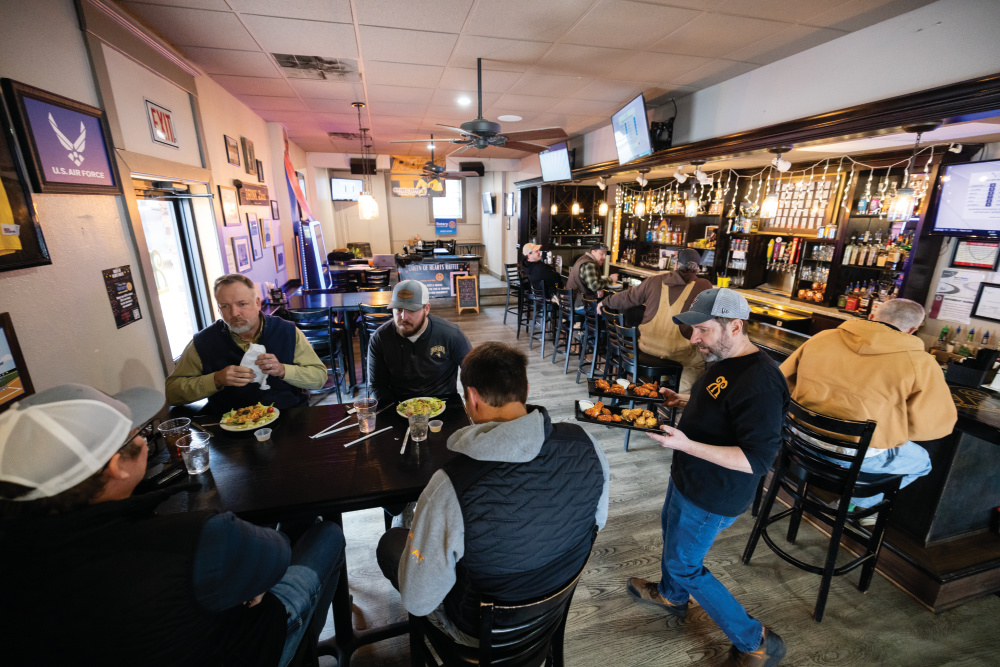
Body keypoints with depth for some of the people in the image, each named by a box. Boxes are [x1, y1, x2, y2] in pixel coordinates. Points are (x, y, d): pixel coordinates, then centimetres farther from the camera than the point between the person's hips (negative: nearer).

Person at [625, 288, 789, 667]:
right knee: (670, 529, 29)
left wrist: (687, 445, -36)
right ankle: (671, 595, 57)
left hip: (713, 497, -9)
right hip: (690, 478, 10)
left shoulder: (760, 383, -32)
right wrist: (682, 401, 4)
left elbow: (757, 460, -31)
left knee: (684, 565, 10)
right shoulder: (725, 360, -2)